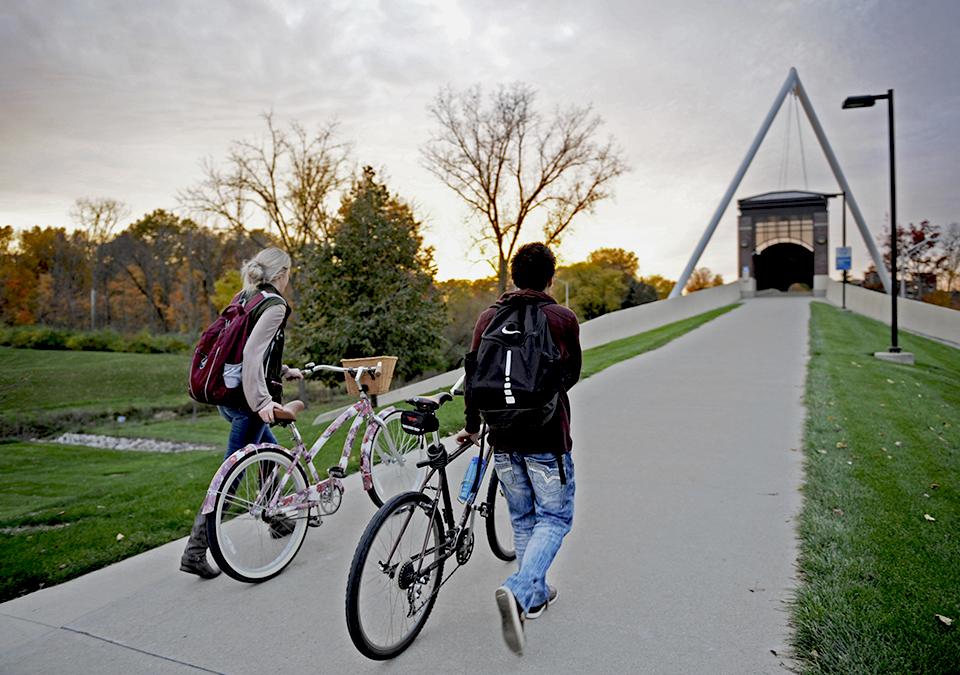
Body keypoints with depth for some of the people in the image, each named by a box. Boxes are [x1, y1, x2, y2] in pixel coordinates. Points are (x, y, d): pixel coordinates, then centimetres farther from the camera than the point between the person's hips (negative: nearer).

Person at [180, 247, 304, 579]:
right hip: (246, 400, -10)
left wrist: (284, 371, 33)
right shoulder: (275, 305, -13)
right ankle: (195, 552, 0)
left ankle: (278, 518, 40)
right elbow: (252, 352, -27)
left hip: (227, 396, 10)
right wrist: (262, 400, -31)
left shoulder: (246, 300, 14)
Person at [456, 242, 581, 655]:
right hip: (547, 435, -4)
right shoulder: (563, 319, -5)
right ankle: (518, 591, -13)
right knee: (554, 518, 7)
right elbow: (572, 374, 7)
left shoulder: (489, 318, 3)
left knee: (522, 519, 19)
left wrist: (472, 427, 16)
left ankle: (535, 595, 31)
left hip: (504, 437, 4)